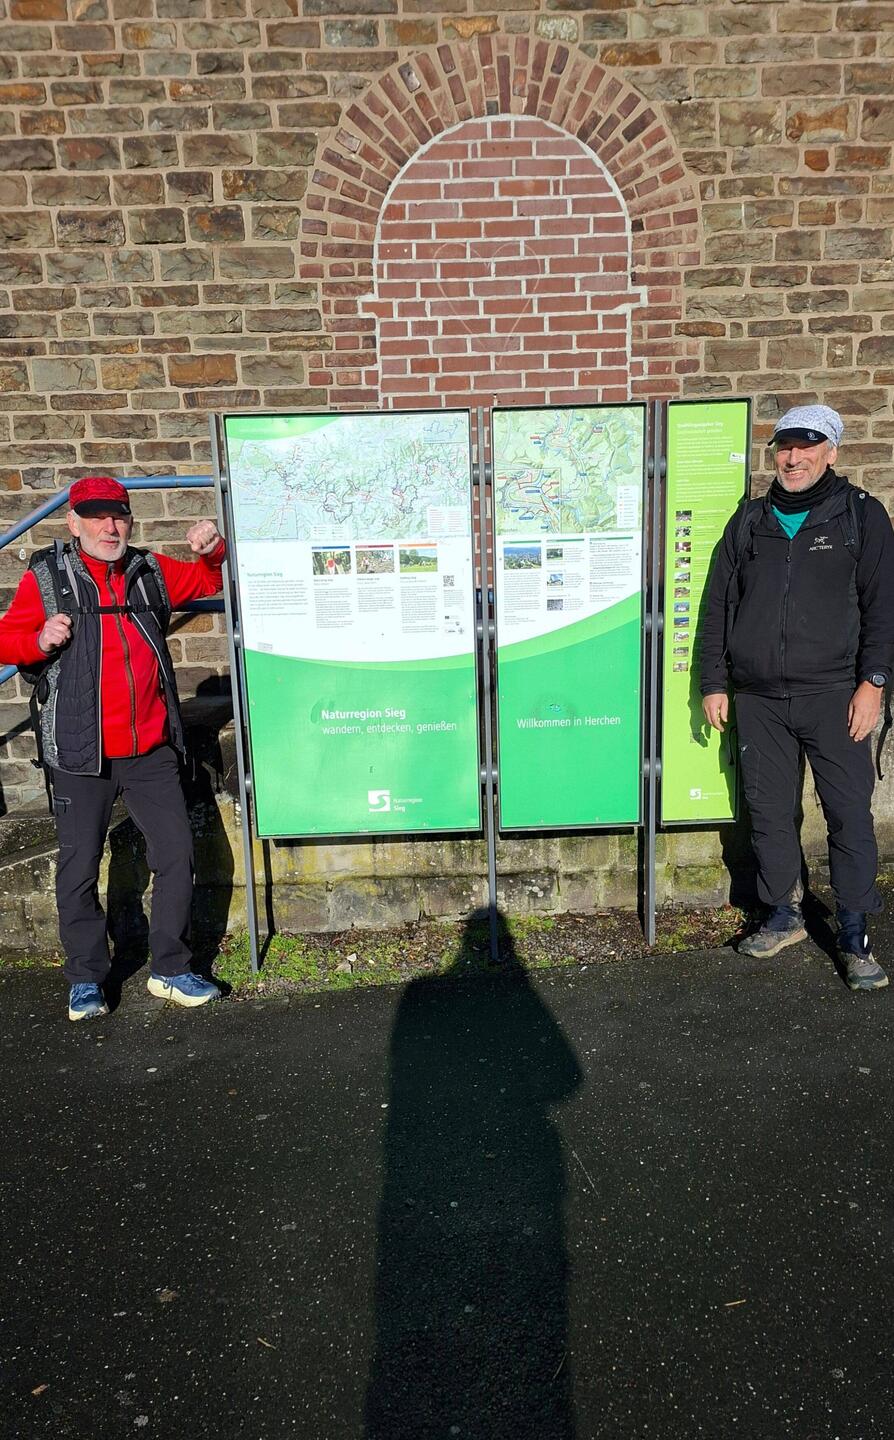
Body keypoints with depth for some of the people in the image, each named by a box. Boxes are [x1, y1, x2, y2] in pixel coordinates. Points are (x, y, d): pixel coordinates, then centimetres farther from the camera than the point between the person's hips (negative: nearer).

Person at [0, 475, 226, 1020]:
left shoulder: (151, 571, 11)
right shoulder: (47, 576, 2)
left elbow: (209, 580, 25)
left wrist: (213, 548, 4)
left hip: (152, 750, 3)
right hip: (80, 755, -3)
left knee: (177, 856, 4)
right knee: (80, 868, 5)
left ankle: (171, 970, 20)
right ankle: (87, 980, 23)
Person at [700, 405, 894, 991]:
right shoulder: (749, 521, 11)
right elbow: (718, 605, 11)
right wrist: (714, 683, 7)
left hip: (832, 694, -3)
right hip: (759, 700, 3)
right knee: (770, 812, 10)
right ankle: (784, 917, 27)